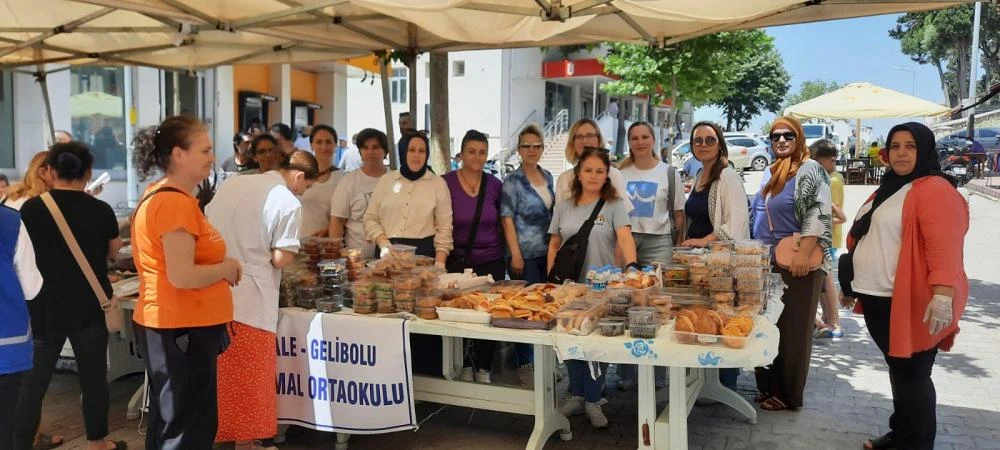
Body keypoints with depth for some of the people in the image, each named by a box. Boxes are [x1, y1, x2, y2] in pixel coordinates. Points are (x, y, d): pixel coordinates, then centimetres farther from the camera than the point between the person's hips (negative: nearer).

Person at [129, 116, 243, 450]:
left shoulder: (158, 196, 12)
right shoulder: (176, 202, -20)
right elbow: (182, 277, -26)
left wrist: (220, 267, 10)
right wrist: (226, 268, -11)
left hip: (168, 327, 10)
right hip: (182, 331, -10)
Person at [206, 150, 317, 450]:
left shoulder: (232, 185, 10)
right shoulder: (288, 203, -10)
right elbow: (280, 259, -13)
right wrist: (290, 254, 7)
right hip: (248, 300, -6)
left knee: (217, 373, 18)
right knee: (248, 378, 7)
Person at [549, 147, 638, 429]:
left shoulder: (615, 205, -3)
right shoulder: (564, 206, 7)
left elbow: (625, 236, -18)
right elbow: (554, 244, 11)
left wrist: (631, 265, -36)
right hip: (569, 284, 3)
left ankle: (593, 401, 18)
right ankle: (577, 395, 24)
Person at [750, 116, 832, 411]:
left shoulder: (810, 170, -7)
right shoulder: (769, 173, 17)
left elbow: (818, 214, -16)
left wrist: (803, 254, -24)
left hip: (797, 264, -8)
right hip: (767, 263, 8)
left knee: (792, 329, 1)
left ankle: (788, 394, 12)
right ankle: (768, 387, 24)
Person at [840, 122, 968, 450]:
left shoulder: (936, 190, -12)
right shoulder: (888, 189, 18)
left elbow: (945, 246, -24)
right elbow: (867, 239, 23)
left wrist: (943, 294, -35)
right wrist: (853, 284, 26)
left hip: (910, 302, -9)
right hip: (878, 298, 9)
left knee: (912, 375, 2)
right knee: (897, 370, 19)